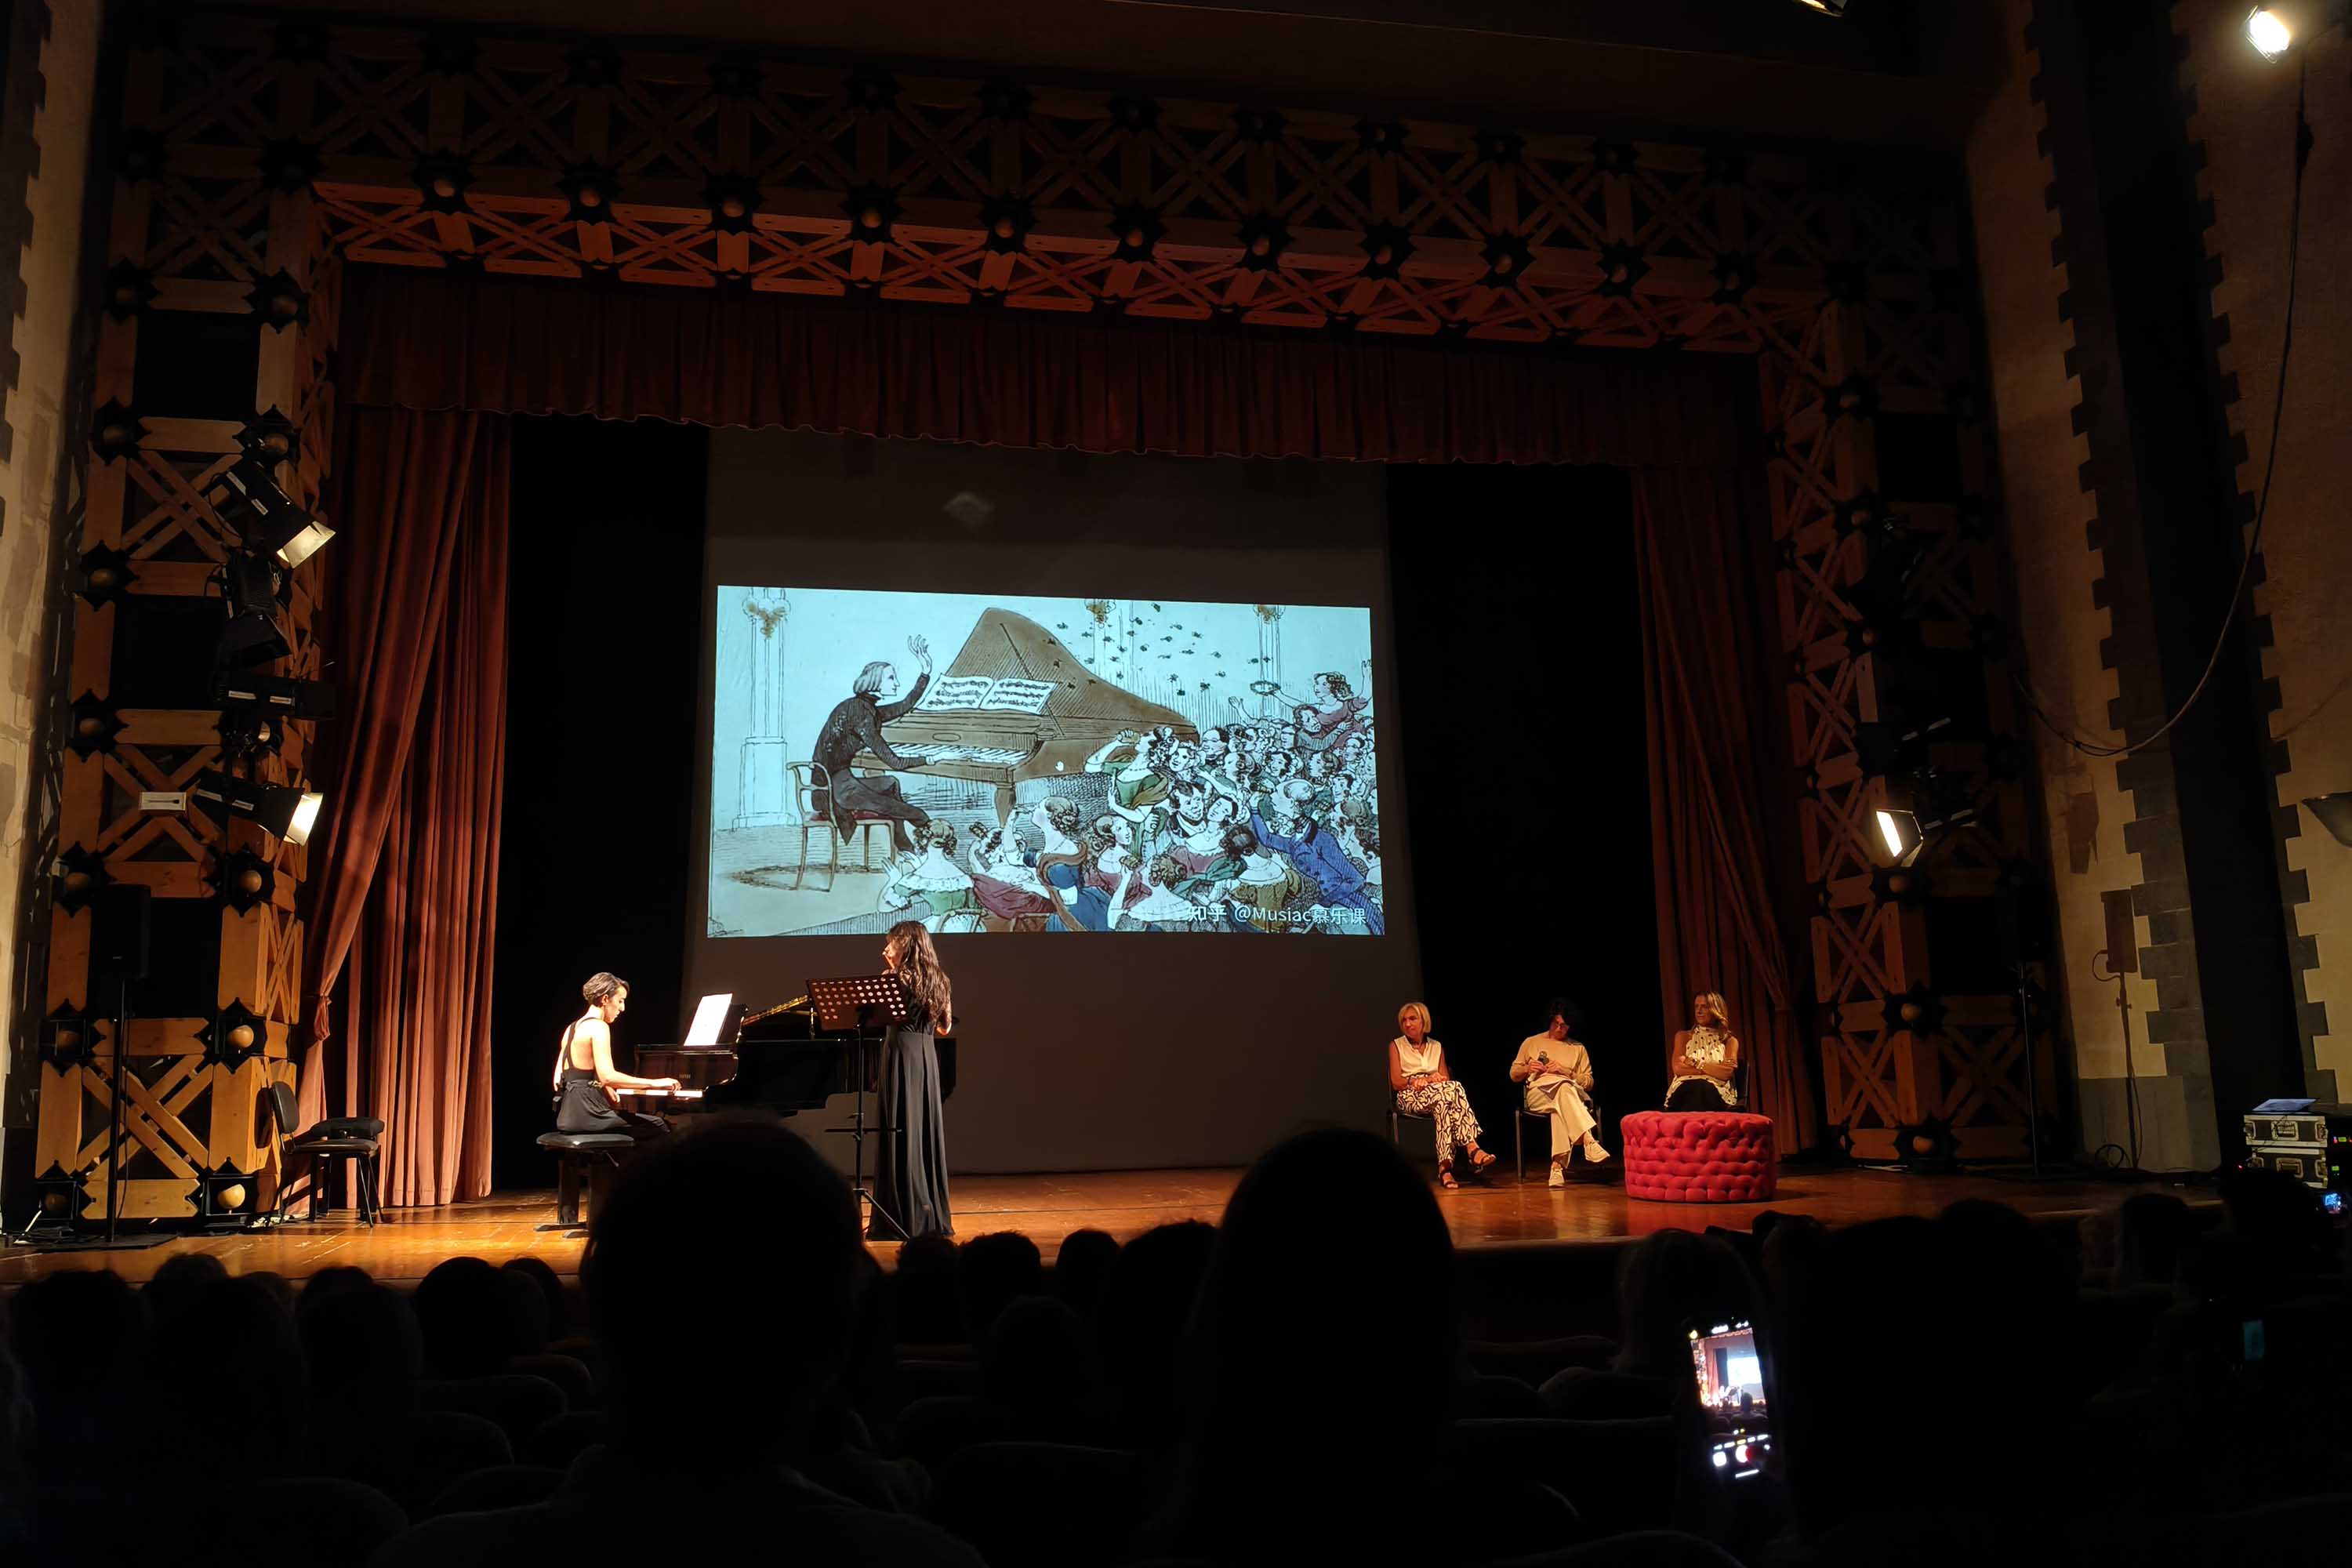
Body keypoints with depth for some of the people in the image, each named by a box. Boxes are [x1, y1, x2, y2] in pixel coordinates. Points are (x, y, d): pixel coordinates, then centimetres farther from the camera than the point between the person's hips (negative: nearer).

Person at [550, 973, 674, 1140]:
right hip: (585, 1114, -9)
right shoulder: (598, 1027, -10)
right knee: (660, 1127, -8)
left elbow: (558, 1080, 16)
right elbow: (607, 1076, -22)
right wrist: (654, 1083, -18)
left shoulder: (573, 1028, 18)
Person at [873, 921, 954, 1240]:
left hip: (902, 1052, -7)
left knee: (900, 1133, -3)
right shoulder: (938, 980, 12)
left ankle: (902, 1217, -2)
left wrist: (890, 969, -2)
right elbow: (945, 1028, 16)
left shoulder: (899, 978, -10)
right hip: (928, 1055, 7)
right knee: (927, 1132, 12)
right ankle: (933, 1216, 16)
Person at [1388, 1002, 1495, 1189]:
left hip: (1438, 1096, 3)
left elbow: (1445, 1079, 12)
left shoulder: (1436, 1047, 22)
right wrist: (1429, 1079, -10)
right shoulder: (1396, 1046, 13)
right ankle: (1472, 1148, -45)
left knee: (1445, 1101, -38)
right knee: (1453, 1088, -35)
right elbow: (1396, 1082, 2)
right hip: (1410, 1097, -3)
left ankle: (1445, 1164, -47)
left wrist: (1425, 1081, -11)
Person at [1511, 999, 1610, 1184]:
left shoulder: (1578, 1048, 24)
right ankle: (1589, 1142, -57)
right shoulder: (1531, 1042, 22)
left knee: (1560, 1108, -43)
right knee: (1564, 1088, -41)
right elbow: (1514, 1075, 23)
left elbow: (1588, 1083, 15)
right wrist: (1527, 1069, 1)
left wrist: (1566, 1071, -1)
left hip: (1573, 1093, 1)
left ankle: (1558, 1165, -54)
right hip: (1537, 1092, -1)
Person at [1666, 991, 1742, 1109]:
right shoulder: (1684, 1036, 21)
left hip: (1716, 1092, 0)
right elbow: (1677, 1068, 3)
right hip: (1685, 1090, 0)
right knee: (1692, 1090, -39)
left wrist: (1694, 1063, 1)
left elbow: (1726, 1073, 0)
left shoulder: (1729, 1040, 18)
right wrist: (1715, 1069, -3)